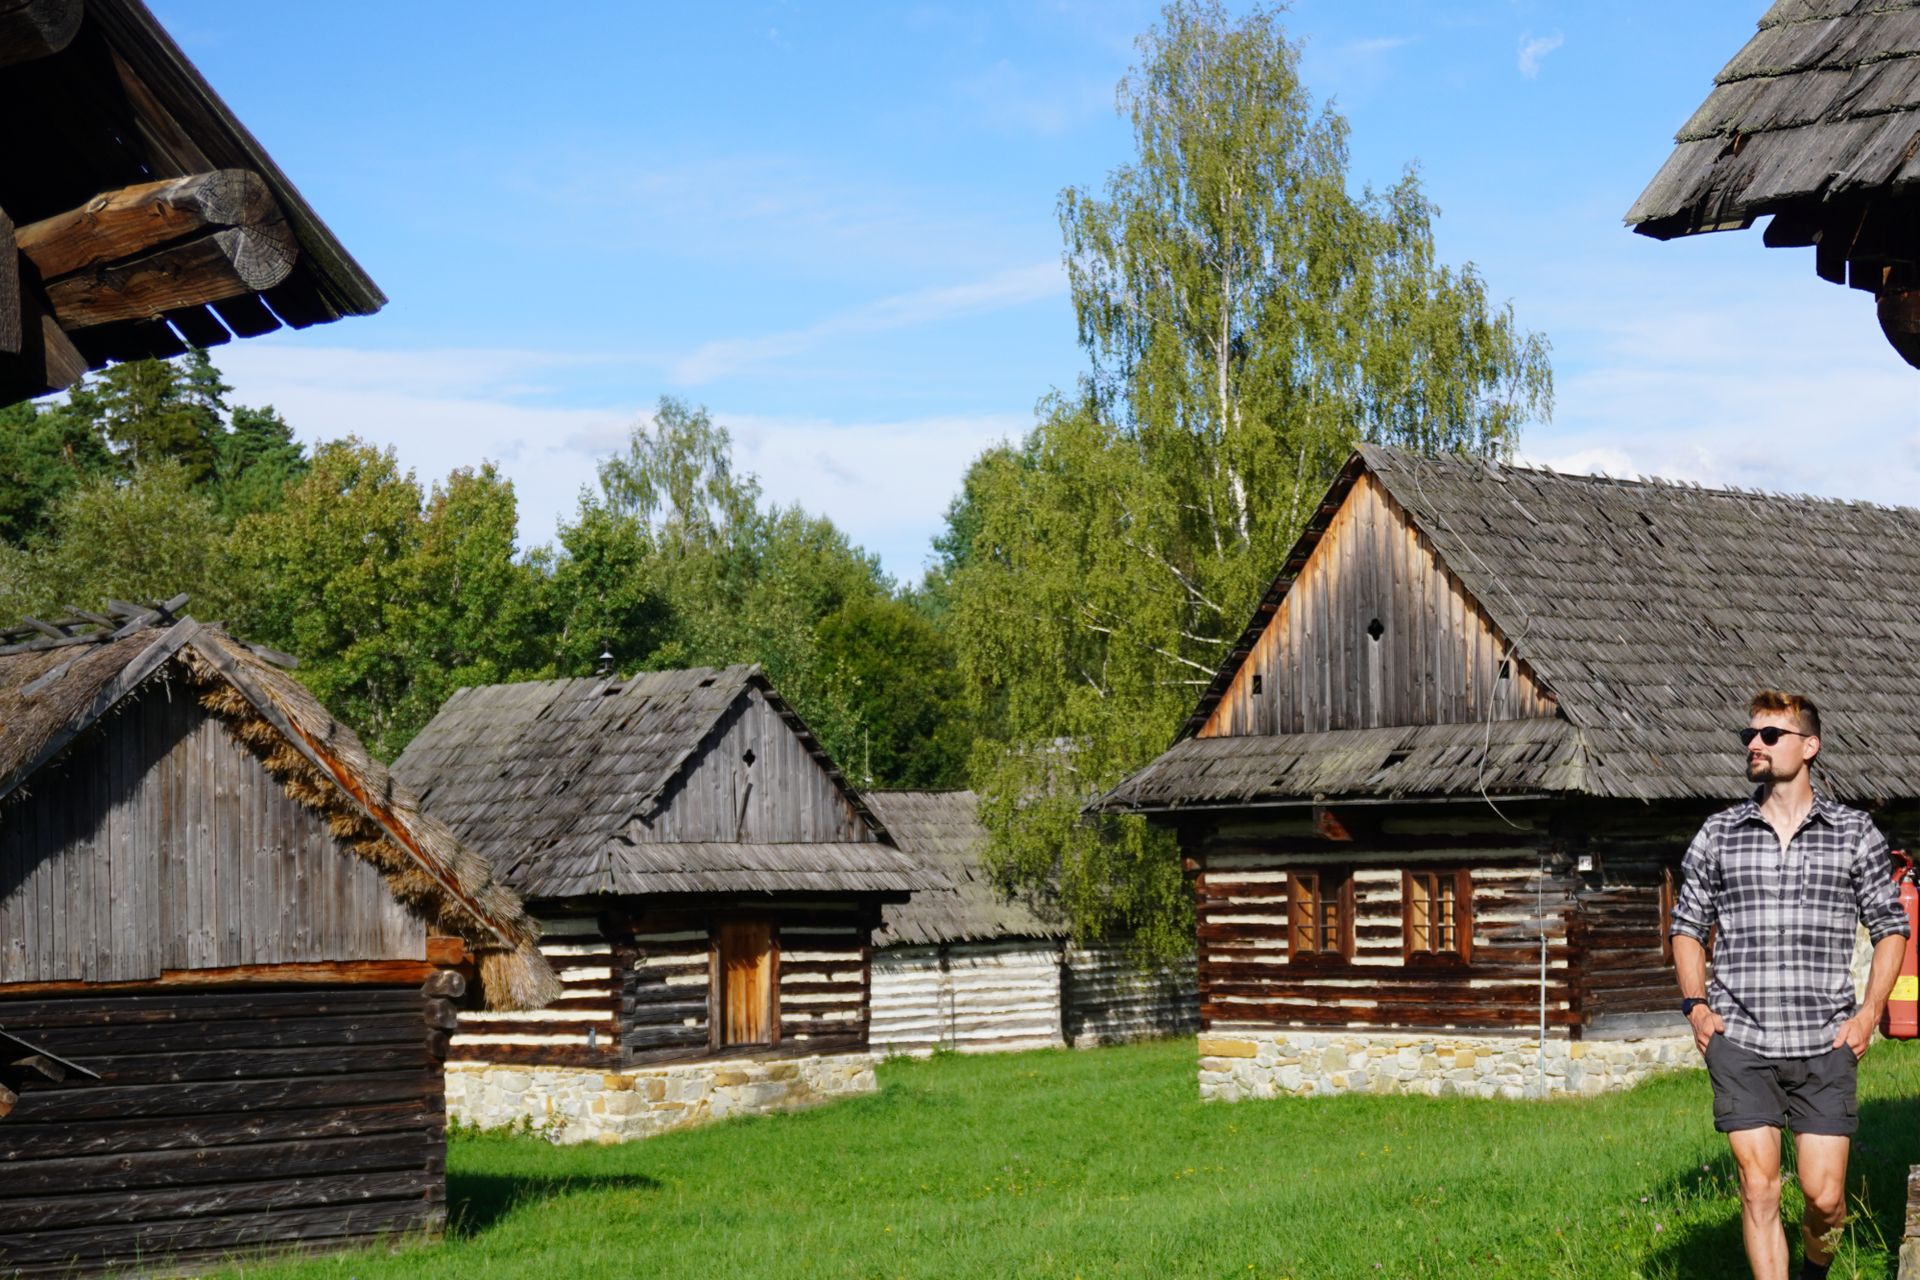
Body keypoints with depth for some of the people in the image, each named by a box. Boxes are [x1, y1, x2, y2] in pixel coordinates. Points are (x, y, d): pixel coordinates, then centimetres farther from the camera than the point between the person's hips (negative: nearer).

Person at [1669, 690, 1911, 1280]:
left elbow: (1890, 926, 11)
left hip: (1826, 1044, 0)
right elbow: (1687, 924, 16)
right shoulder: (1718, 835, 6)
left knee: (1824, 1197, 1)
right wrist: (1695, 1006, 3)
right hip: (1740, 1041, 0)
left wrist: (1869, 1014, 0)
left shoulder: (1855, 833, 5)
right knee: (1759, 1191, -4)